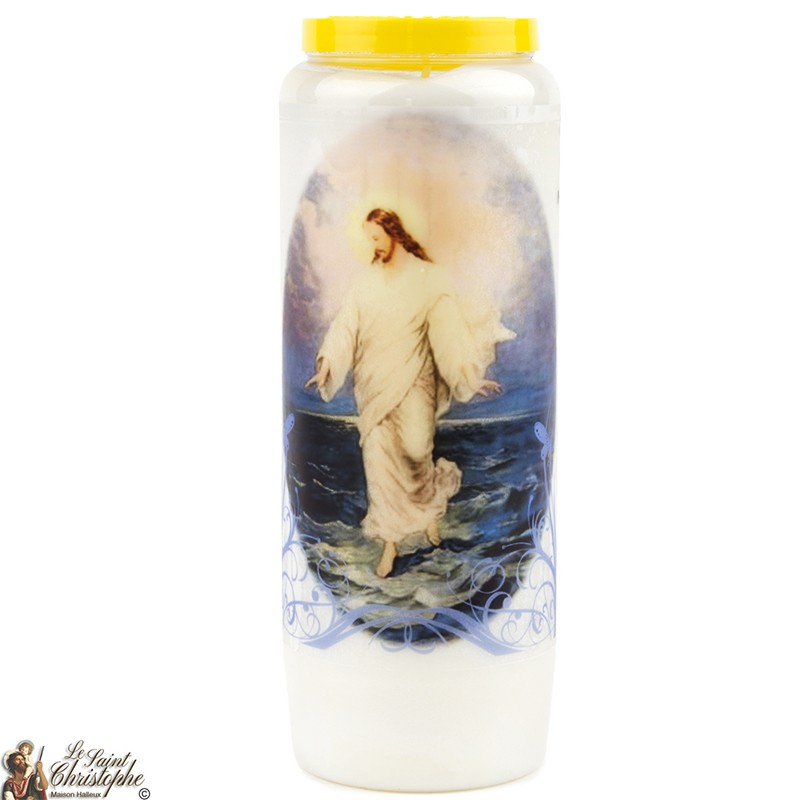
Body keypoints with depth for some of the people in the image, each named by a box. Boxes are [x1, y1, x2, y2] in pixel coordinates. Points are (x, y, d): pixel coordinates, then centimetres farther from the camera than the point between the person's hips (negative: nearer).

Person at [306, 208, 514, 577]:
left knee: (415, 449, -19)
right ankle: (390, 540, 11)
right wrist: (327, 364, -9)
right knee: (379, 458, 1)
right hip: (373, 381, 4)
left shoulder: (428, 277, -4)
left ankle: (430, 504, 14)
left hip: (413, 378, -3)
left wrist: (471, 374, -15)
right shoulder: (368, 279, 7)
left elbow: (449, 325, -9)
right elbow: (347, 323, 3)